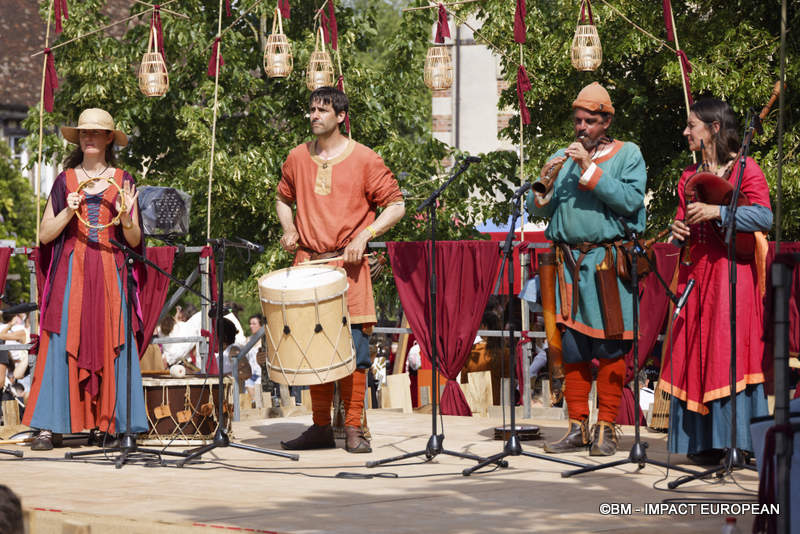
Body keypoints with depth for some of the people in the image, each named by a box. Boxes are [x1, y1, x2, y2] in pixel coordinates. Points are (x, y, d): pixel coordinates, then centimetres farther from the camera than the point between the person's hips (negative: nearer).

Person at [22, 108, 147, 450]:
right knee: (61, 345, -7)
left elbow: (134, 240, 7)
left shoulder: (122, 181, 9)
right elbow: (45, 235, 6)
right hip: (71, 273, 0)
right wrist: (68, 212, -10)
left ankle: (119, 424, -1)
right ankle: (49, 427, -7)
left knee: (114, 344, -5)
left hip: (111, 274, 0)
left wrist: (126, 217, -13)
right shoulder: (65, 180, 10)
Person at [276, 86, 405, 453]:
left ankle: (354, 429, 0)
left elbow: (396, 206, 1)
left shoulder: (363, 159, -1)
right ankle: (320, 428, 11)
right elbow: (284, 198, 26)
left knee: (353, 347, -6)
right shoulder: (298, 158, 10)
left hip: (348, 264, -3)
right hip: (307, 262, 4)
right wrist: (289, 229, 6)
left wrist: (364, 235, -11)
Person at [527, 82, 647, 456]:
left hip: (609, 261, -4)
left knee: (610, 347, -4)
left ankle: (605, 428, 3)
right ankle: (577, 427, 11)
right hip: (569, 262, 4)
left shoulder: (627, 155, 6)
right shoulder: (562, 158, 17)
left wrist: (589, 168, -13)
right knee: (572, 347, 5)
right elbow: (536, 209, 12)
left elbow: (630, 200, -11)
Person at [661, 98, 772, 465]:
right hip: (696, 270, 6)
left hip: (733, 270, -6)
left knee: (732, 348, -11)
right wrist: (678, 232, 0)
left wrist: (718, 211, -20)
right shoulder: (689, 176, 18)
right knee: (696, 352, 1)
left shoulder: (744, 169, -2)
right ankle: (705, 442, 3)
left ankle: (738, 439, -10)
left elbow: (764, 216, -13)